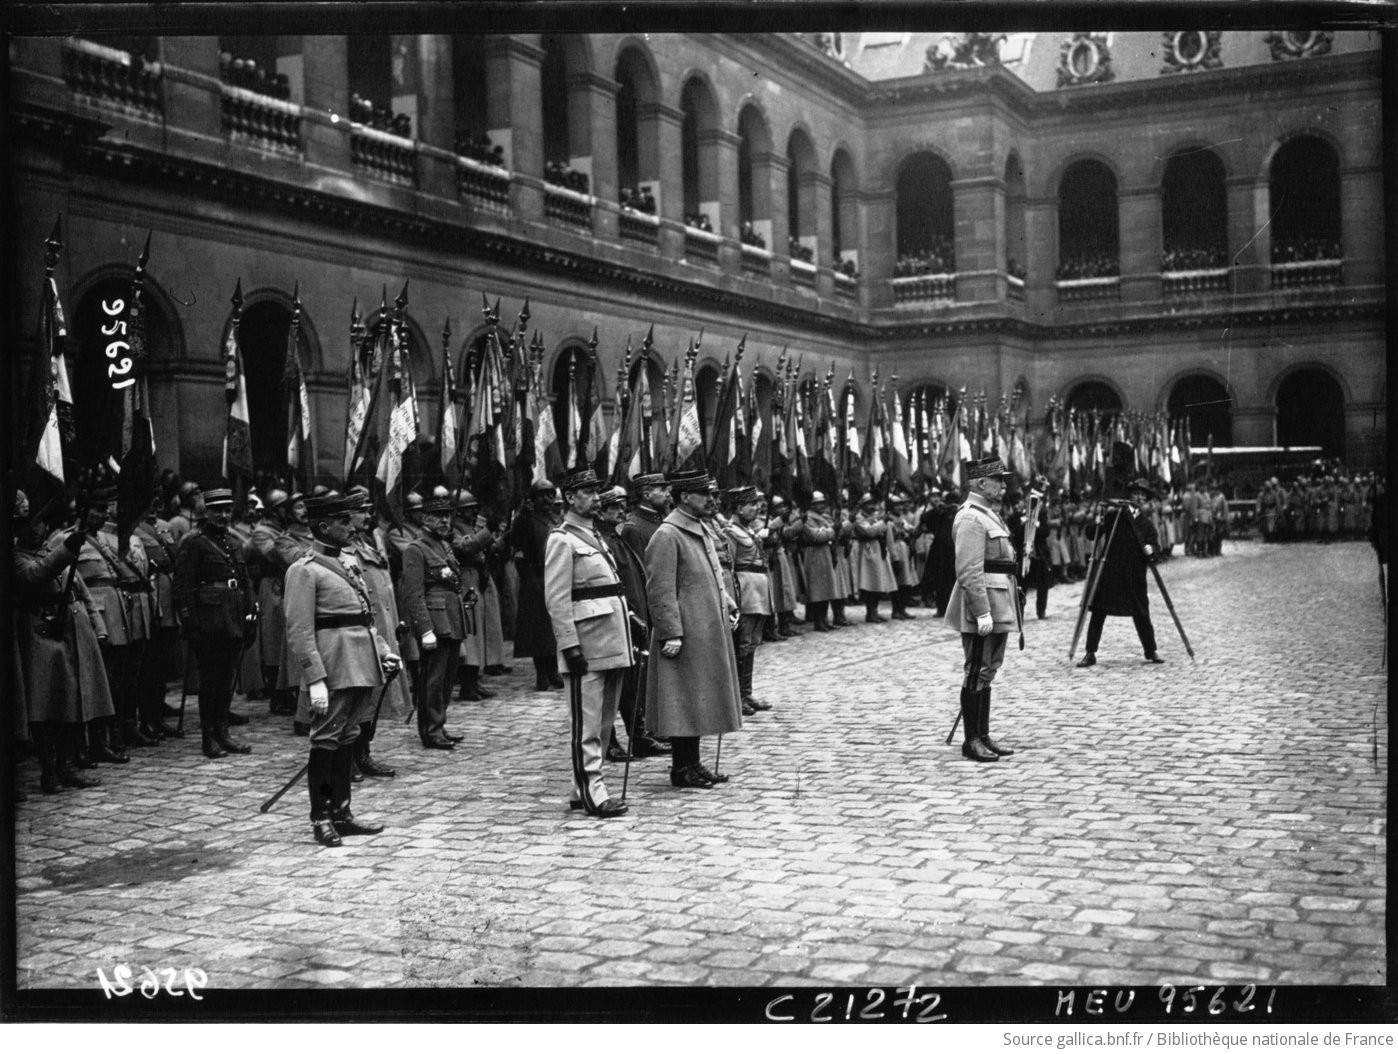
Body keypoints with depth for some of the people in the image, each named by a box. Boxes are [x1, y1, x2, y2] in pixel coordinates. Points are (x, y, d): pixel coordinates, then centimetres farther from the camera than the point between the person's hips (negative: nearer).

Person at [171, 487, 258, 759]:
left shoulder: (231, 542, 17)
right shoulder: (193, 542, -6)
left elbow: (245, 581, 19)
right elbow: (183, 586, -11)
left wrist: (250, 614, 11)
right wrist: (189, 622, -16)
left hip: (233, 622, 7)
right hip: (208, 622, -7)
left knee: (226, 678, 10)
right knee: (210, 679, -2)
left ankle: (223, 733, 18)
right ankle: (209, 737, 5)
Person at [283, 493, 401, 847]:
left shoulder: (350, 561, 15)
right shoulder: (304, 571, -10)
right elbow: (300, 632, -15)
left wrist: (384, 650, 11)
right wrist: (315, 680, -20)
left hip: (360, 666, 8)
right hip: (333, 667, -8)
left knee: (347, 739, 13)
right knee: (326, 740, 0)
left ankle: (342, 814, 22)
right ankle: (321, 818, 9)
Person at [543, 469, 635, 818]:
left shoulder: (594, 536, 18)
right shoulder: (562, 540, -9)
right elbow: (556, 599, -15)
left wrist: (625, 639, 19)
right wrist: (570, 645, -20)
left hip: (611, 645, 9)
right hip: (587, 648, -9)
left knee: (604, 723, 13)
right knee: (587, 726, -4)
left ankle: (582, 790, 21)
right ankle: (593, 793, -1)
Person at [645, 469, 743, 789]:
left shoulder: (700, 530, 15)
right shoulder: (667, 536, -15)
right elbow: (660, 590, -19)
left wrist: (729, 606, 12)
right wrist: (670, 634, -22)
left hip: (708, 634, 9)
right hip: (687, 636, -9)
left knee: (699, 701, 14)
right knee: (684, 702, -2)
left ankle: (693, 763, 22)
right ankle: (681, 768, 6)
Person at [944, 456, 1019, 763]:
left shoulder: (989, 513, 17)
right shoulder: (970, 518, -15)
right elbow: (969, 572, -22)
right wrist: (982, 612, -25)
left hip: (998, 608, 10)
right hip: (982, 606, -10)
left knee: (987, 671, 13)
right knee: (977, 672, -4)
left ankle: (983, 735, 19)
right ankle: (971, 740, 2)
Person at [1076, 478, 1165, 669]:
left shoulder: (1145, 521, 12)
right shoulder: (1114, 514, 3)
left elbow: (1154, 540, 3)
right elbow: (1091, 534, 1)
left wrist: (1151, 547, -19)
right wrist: (1097, 523, -20)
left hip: (1135, 575, 2)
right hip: (1109, 570, -2)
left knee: (1141, 614, 6)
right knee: (1098, 611, -5)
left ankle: (1151, 652, 20)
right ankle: (1090, 653, 0)